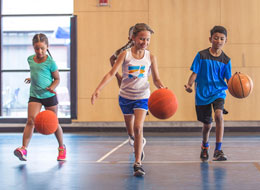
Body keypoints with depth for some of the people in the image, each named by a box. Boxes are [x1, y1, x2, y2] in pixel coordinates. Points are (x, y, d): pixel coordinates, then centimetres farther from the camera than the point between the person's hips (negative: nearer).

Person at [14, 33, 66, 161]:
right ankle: (24, 148, -22)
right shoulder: (30, 59, 5)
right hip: (34, 96, 3)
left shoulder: (50, 62, -9)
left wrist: (52, 87, -19)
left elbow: (57, 78, -4)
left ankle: (62, 147, 29)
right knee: (30, 120, -16)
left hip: (49, 96, -2)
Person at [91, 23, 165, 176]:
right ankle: (139, 143, 48)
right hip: (126, 96, 1)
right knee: (130, 127, 17)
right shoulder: (125, 54, -10)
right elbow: (111, 73, -14)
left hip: (142, 96, -1)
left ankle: (138, 163, -15)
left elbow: (156, 79, -2)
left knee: (138, 127, -17)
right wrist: (98, 90, -26)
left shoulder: (151, 57, -6)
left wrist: (162, 88, -25)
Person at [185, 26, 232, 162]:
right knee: (207, 124, 9)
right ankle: (205, 146, 43)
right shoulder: (201, 55, -4)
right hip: (202, 94, 0)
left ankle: (218, 151, -22)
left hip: (218, 93, 0)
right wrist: (189, 85, -21)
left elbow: (228, 80, 1)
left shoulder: (226, 60, 0)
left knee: (218, 115, -28)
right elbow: (194, 73, -4)